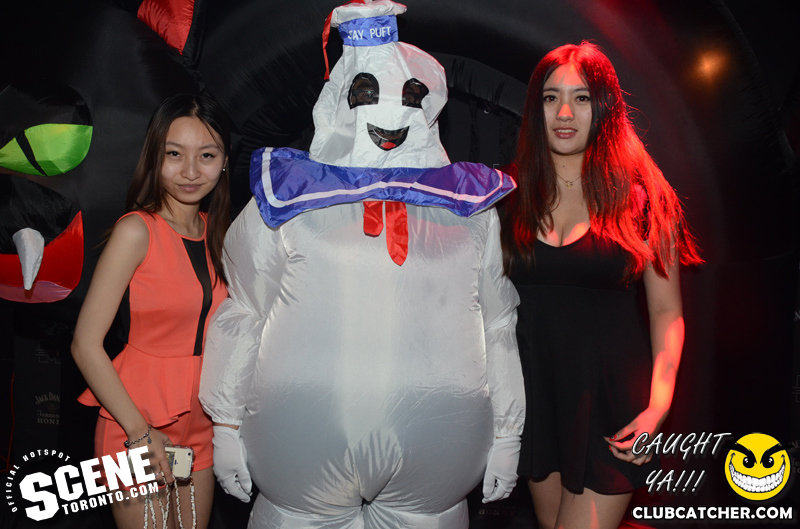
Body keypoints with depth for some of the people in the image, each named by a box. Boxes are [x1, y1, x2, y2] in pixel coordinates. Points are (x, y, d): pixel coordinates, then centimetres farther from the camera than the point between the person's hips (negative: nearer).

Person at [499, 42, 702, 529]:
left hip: (611, 398, -3)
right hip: (536, 393, 3)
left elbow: (667, 311, -3)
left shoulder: (640, 197, -4)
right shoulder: (515, 196, 2)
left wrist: (659, 403, -13)